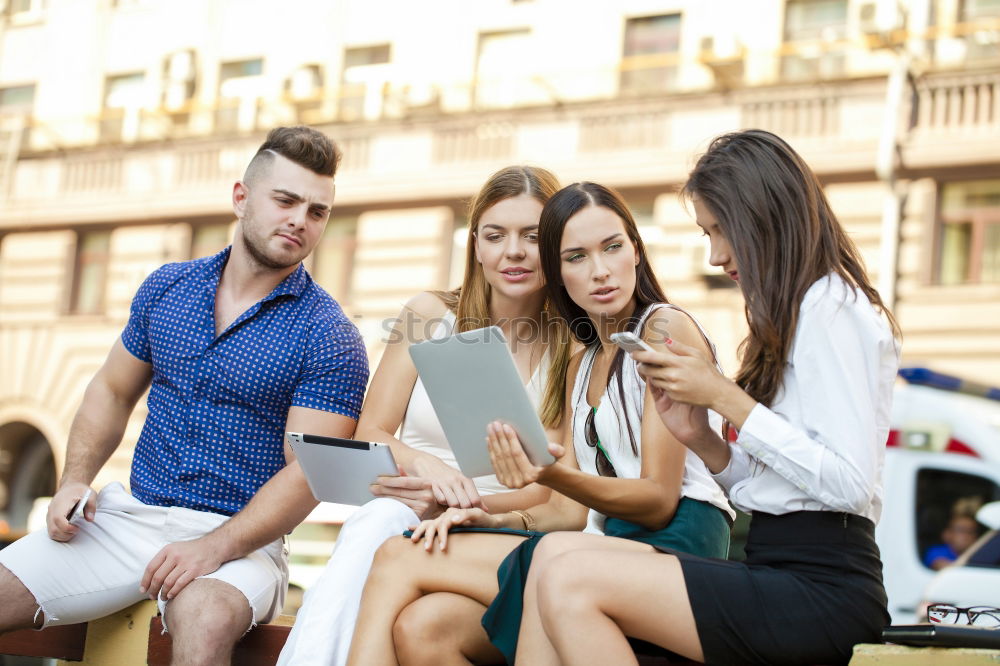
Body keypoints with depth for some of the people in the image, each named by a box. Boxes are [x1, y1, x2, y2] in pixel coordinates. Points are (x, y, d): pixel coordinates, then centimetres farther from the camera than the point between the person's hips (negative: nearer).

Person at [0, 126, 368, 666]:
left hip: (239, 537, -5)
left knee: (204, 620, -37)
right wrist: (75, 479, 1)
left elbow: (308, 471, -13)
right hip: (127, 515, 5)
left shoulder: (328, 337, -6)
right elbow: (112, 391, 19)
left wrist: (214, 548, -25)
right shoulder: (166, 288, 10)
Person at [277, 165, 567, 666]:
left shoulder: (570, 352, 2)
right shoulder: (430, 316, 8)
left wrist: (454, 504, -18)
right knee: (379, 523, -37)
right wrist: (424, 463, -16)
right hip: (398, 513, 2)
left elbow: (554, 495, -1)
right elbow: (369, 435, 7)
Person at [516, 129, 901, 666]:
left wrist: (723, 396, -12)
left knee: (570, 581, -19)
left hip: (823, 589, -9)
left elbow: (849, 483, -17)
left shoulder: (831, 306, -7)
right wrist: (701, 438, 1)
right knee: (557, 555, -4)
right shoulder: (793, 312, 21)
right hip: (775, 565, 9)